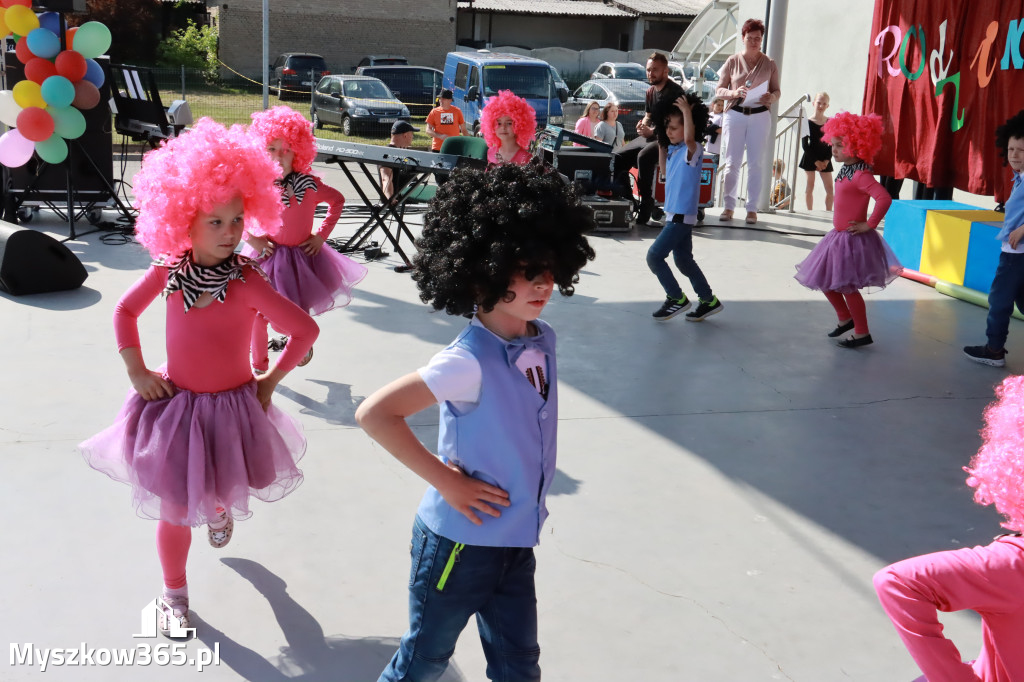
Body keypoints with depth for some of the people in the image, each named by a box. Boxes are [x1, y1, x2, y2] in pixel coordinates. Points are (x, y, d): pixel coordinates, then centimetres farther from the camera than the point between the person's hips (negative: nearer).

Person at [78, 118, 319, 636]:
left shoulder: (246, 282, -21)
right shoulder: (168, 270, -10)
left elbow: (305, 330, -18)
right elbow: (126, 310, 8)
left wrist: (269, 381, -9)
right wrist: (136, 370, 0)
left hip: (232, 405, -1)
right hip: (174, 403, 1)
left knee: (223, 491, 22)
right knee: (174, 510, 6)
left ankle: (220, 511, 61)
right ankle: (174, 595, 28)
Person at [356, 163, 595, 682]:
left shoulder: (542, 340, -3)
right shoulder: (469, 362, -27)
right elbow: (374, 413, -30)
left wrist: (528, 504, 10)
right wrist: (445, 479, -24)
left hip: (516, 541, 7)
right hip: (461, 540, -6)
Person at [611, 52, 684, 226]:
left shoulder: (674, 91, -11)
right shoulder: (651, 91, 14)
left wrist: (653, 132, -23)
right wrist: (643, 125, -2)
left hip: (669, 140, -9)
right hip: (650, 137, 9)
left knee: (644, 157, -35)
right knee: (617, 158, -6)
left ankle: (646, 208, -31)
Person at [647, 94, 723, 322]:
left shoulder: (693, 150, -16)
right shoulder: (673, 148, 9)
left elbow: (689, 138, -39)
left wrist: (687, 111, -33)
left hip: (682, 216, -10)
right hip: (675, 215, 10)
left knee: (654, 256, -9)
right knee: (683, 260, 16)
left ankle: (676, 299, 2)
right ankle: (709, 301, 26)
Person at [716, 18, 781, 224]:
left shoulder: (769, 64, 7)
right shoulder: (732, 62, 5)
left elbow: (777, 90, 9)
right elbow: (719, 90, 4)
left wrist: (771, 97, -14)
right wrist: (735, 93, -15)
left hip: (760, 116, 0)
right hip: (734, 114, 0)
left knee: (756, 162, -1)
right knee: (731, 161, 0)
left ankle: (752, 208, 4)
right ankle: (729, 206, 8)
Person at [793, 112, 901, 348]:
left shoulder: (860, 175, -21)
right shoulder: (845, 171, 7)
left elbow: (884, 198, -33)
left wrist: (869, 225, -24)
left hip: (853, 240, -9)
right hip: (838, 236, 9)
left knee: (847, 286, -3)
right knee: (825, 281, 16)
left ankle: (862, 333, 11)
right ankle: (845, 318, 34)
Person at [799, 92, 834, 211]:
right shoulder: (807, 122, -4)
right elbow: (805, 144, -7)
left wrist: (826, 160, -8)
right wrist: (816, 161, -11)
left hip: (825, 160, 2)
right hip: (810, 159, -2)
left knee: (829, 188, -1)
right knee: (810, 186, 1)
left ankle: (828, 212, 7)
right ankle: (810, 211, 7)